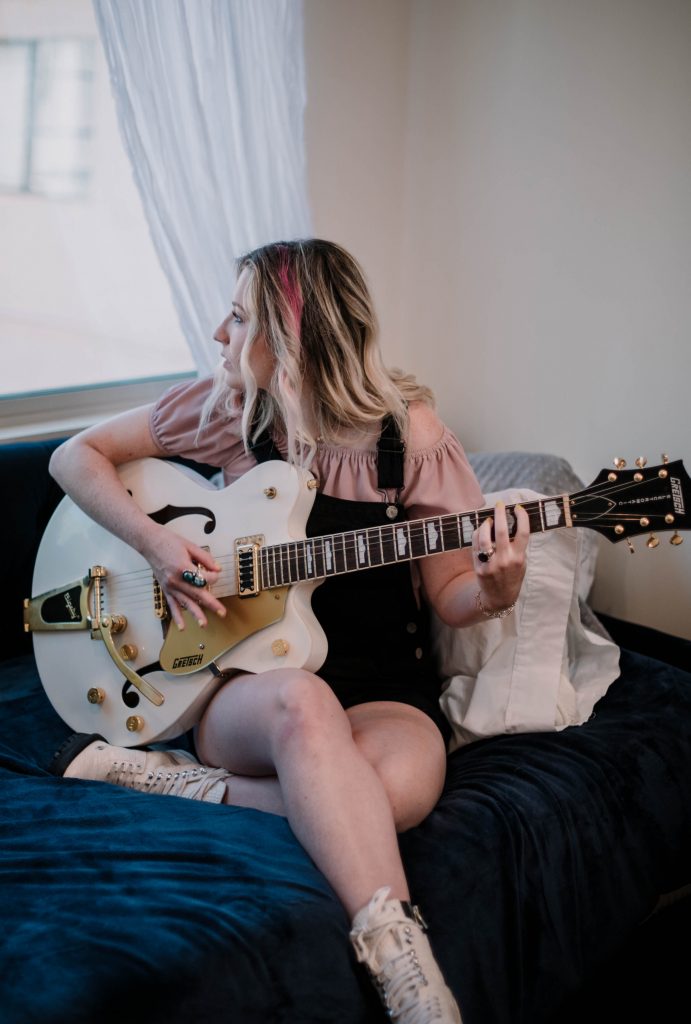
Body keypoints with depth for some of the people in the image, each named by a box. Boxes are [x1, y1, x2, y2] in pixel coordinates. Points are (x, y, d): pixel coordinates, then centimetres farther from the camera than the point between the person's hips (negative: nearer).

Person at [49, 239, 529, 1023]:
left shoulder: (407, 431, -1)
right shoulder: (228, 406, 3)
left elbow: (448, 596, 4)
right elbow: (76, 455, 10)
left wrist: (494, 591, -20)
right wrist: (155, 543, -7)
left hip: (382, 686, 0)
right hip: (243, 685, 0)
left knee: (400, 787, -36)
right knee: (303, 702, -38)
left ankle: (178, 782, -21)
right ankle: (399, 957, -40)